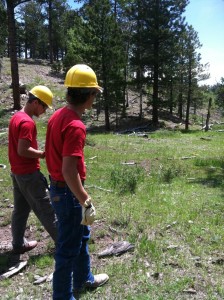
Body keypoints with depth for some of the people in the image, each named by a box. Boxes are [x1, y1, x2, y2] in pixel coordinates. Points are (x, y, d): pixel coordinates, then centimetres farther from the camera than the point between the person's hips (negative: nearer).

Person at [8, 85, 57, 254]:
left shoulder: (16, 117, 10)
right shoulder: (27, 122, -21)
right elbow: (23, 150, -26)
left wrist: (37, 152, 10)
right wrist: (43, 154, -14)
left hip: (16, 171, 9)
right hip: (29, 173, -9)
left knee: (20, 209, 16)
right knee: (45, 209, 2)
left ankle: (19, 244, 27)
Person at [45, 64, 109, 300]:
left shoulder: (58, 116, 4)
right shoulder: (75, 125, -25)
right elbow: (69, 170, -29)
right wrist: (86, 202, -22)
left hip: (59, 187, 10)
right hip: (68, 192, -10)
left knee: (81, 234, 26)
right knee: (69, 247, 8)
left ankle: (84, 279, 46)